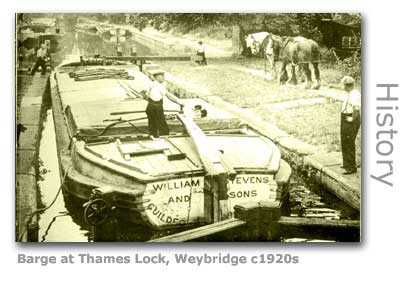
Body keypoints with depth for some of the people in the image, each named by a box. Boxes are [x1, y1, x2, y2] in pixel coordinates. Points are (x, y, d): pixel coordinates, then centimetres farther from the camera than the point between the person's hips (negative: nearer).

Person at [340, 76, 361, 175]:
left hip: (350, 121, -11)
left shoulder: (354, 95, -22)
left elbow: (356, 108, -39)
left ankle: (351, 167, 2)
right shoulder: (350, 93, 10)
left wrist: (353, 118, -27)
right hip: (346, 120, 11)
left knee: (349, 144, -5)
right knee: (344, 142, 21)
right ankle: (347, 164, 34)